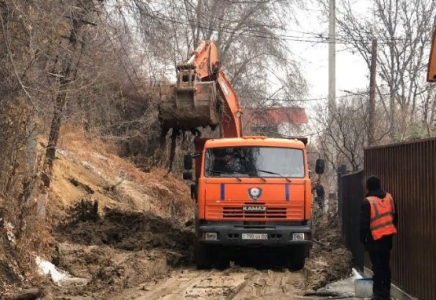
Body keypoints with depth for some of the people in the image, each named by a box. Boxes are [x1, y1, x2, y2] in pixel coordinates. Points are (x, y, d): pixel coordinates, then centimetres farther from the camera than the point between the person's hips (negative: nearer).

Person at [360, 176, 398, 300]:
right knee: (385, 265, 13)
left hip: (375, 239, -5)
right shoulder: (389, 197, 5)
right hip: (388, 237, 5)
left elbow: (364, 222, -10)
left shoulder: (368, 201, -12)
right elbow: (395, 217, 12)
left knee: (377, 266, -1)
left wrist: (363, 238, 0)